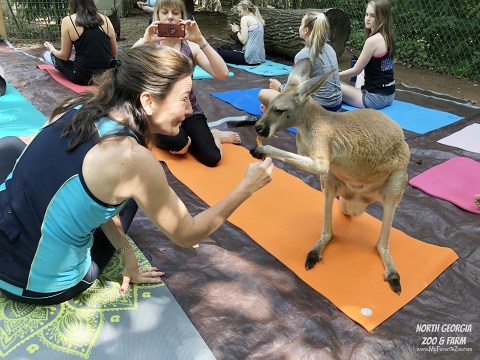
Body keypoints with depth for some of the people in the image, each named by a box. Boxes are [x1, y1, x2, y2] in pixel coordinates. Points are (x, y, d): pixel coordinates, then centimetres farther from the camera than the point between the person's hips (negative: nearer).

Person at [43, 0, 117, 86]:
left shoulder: (68, 21, -5)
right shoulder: (105, 19, 2)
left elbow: (65, 56, 1)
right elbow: (114, 54, 7)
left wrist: (51, 48, 22)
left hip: (84, 77, -4)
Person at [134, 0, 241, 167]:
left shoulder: (191, 47, 0)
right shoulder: (146, 45, -2)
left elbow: (222, 74, -16)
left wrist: (200, 40, -25)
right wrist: (145, 41, -31)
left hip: (189, 111, 1)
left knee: (212, 158, -20)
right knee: (178, 144, -35)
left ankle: (210, 135, 16)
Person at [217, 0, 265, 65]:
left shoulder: (245, 18, -7)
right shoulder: (258, 19, 18)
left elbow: (243, 40, -15)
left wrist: (237, 31, 3)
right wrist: (239, 30, 13)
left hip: (251, 58, -9)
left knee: (220, 53, 10)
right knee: (227, 49, 28)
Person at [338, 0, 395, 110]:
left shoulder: (373, 40, -20)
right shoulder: (387, 37, 7)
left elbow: (356, 70, -13)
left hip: (375, 97, -9)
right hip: (388, 95, 10)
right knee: (361, 74, 37)